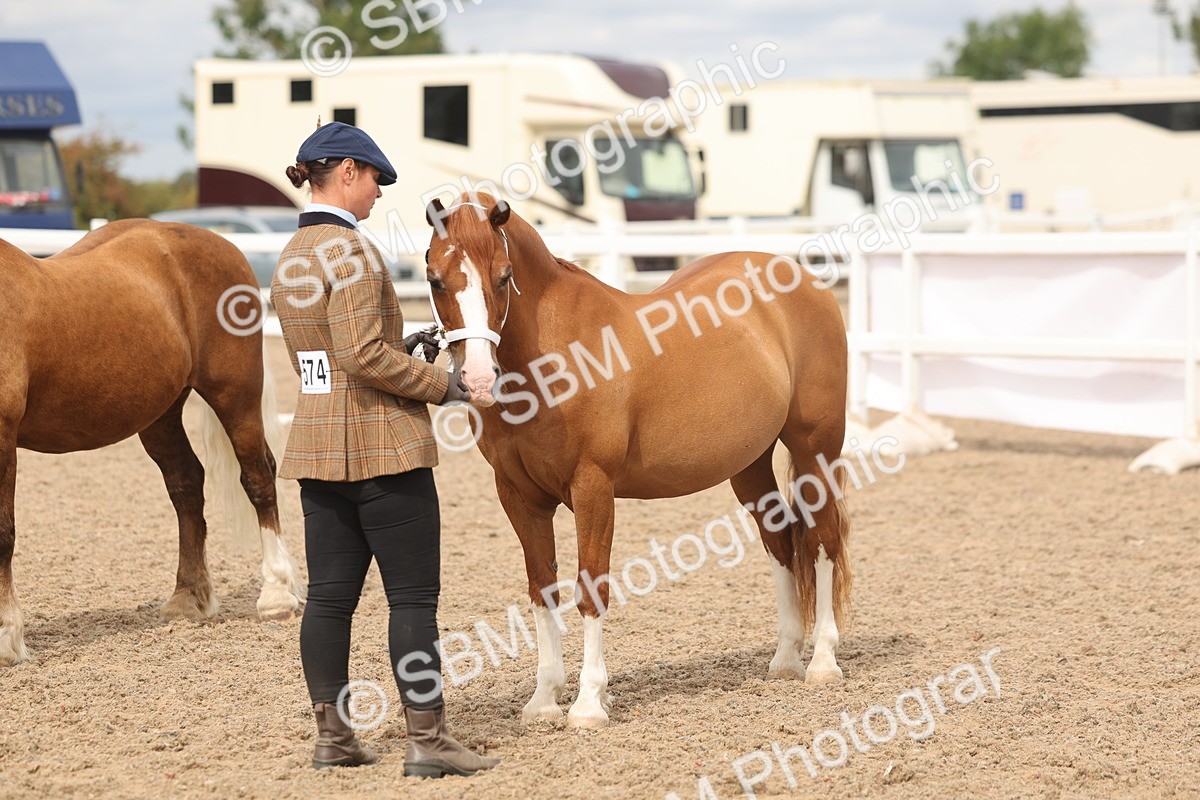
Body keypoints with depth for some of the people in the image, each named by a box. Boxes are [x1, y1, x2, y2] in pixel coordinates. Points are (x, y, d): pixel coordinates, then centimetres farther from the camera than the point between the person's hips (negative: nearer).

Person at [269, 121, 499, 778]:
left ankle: (332, 736, 14)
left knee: (329, 595, 10)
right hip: (383, 443, -9)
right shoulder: (352, 251, -16)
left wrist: (403, 348, 16)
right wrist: (439, 385, -11)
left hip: (317, 445, 9)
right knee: (414, 596, -2)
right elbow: (362, 355, -22)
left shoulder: (289, 259, 12)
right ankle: (426, 741, 1)